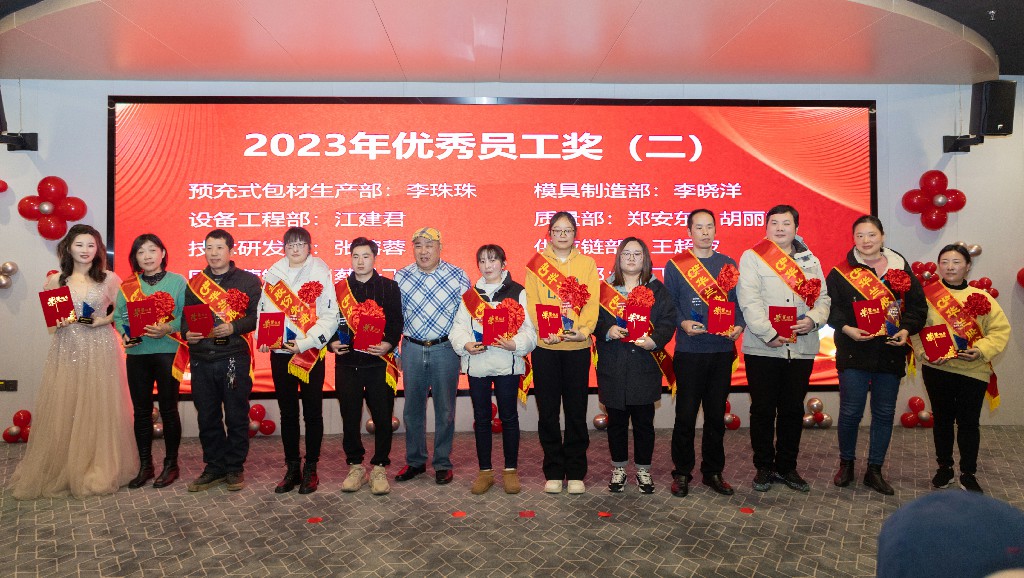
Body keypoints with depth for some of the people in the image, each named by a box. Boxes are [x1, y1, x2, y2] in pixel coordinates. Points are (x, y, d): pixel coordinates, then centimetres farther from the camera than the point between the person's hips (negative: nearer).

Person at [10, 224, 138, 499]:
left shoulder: (109, 279, 2)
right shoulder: (55, 280, 7)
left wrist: (103, 320, -11)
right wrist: (57, 322, -6)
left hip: (100, 351, -1)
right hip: (66, 351, 2)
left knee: (99, 409, 0)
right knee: (62, 411, 1)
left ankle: (98, 471, 13)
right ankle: (59, 472, 15)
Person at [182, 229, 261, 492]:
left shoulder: (248, 281, 3)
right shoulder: (195, 282, 15)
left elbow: (257, 316, -4)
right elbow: (185, 317, 14)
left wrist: (233, 327, -18)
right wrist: (187, 333, -7)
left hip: (235, 358, -3)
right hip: (201, 359, 4)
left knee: (236, 416, 3)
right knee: (207, 416, 9)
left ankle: (235, 468, 15)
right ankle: (214, 467, 21)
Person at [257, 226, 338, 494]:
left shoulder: (321, 273, -4)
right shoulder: (273, 273, 8)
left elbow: (330, 315, -8)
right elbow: (263, 310, 10)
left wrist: (304, 343, -18)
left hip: (311, 354, -3)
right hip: (280, 353, 4)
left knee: (312, 413, 5)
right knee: (288, 413, 11)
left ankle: (310, 469, 17)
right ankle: (292, 469, 22)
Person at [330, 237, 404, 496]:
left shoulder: (389, 287, 5)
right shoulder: (339, 289, 10)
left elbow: (396, 321, -2)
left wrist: (389, 344, -18)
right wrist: (332, 343, -6)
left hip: (379, 362, -2)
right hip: (347, 362, 2)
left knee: (382, 417, 2)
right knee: (350, 418, 7)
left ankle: (379, 467, 16)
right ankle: (355, 466, 22)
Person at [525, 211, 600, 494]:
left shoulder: (587, 263, 8)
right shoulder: (537, 263, 7)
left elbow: (591, 303, 0)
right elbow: (532, 303, -1)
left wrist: (584, 330, -18)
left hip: (577, 346, 0)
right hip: (545, 346, 0)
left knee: (576, 411, 5)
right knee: (548, 411, 5)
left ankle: (576, 473, 16)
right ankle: (553, 472, 16)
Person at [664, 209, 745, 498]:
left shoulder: (728, 264, 11)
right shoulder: (675, 265, 2)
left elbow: (737, 301, 11)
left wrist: (739, 325, -7)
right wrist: (683, 323, -16)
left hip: (722, 349, 3)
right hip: (689, 349, -3)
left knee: (716, 414, 10)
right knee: (686, 414, 1)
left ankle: (713, 471, 22)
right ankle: (682, 472, 13)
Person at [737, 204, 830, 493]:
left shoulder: (810, 260, 15)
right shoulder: (752, 257, 0)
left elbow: (823, 298, 9)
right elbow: (749, 301, -10)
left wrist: (813, 319, -12)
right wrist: (769, 334, -18)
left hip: (802, 348, 4)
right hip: (763, 348, -4)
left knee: (793, 410, 11)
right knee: (763, 409, 5)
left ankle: (787, 467, 23)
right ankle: (764, 467, 17)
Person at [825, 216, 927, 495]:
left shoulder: (901, 270, 8)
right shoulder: (841, 272, 1)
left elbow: (918, 306, 8)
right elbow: (831, 306, -4)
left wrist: (907, 329, -8)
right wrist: (846, 328, -19)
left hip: (891, 353, 3)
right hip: (854, 353, -3)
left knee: (884, 413, 9)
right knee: (850, 412, 0)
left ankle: (874, 470, 21)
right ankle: (846, 464, 21)